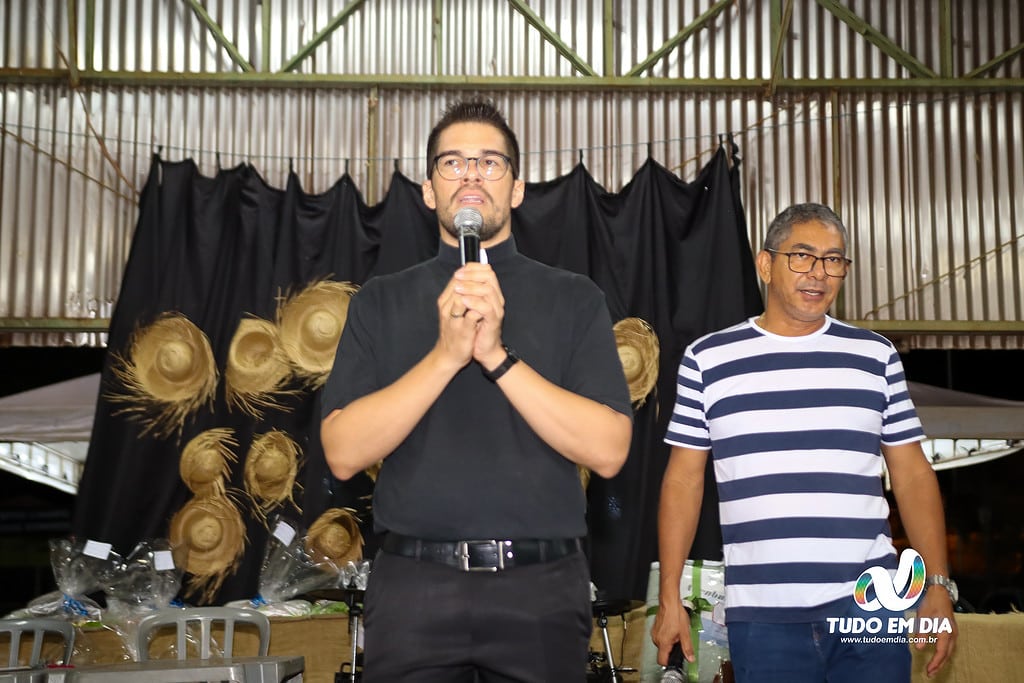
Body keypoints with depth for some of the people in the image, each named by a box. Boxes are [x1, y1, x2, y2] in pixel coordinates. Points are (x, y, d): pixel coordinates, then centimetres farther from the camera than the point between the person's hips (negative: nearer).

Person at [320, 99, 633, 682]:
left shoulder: (575, 299, 5)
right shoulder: (382, 302, 7)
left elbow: (609, 450, -6)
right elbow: (344, 452, -3)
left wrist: (497, 355, -14)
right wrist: (447, 354, -14)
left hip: (541, 589, 0)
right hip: (414, 588, 0)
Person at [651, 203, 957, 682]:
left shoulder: (876, 356, 8)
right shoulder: (707, 359, 3)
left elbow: (912, 474, 10)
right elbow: (683, 481, 4)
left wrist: (937, 585, 3)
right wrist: (669, 598, 1)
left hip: (872, 606, 1)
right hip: (761, 616, -1)